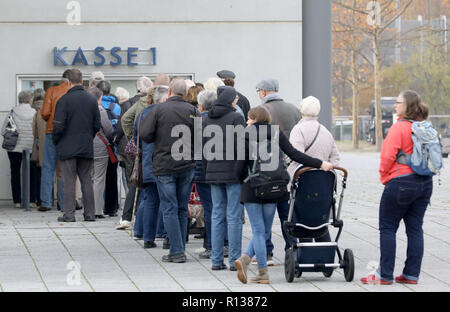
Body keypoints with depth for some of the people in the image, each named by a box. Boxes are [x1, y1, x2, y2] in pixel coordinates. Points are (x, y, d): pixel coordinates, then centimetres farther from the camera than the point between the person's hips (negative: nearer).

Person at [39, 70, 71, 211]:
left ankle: (46, 202, 0)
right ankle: (65, 203, 4)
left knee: (48, 168, 5)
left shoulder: (52, 91, 1)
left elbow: (45, 113, -6)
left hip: (52, 131, 0)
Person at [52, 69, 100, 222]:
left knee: (69, 181, -1)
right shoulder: (92, 100, 3)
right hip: (87, 148, 4)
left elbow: (58, 126, -13)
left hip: (68, 148, -4)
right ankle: (90, 213, 10)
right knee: (86, 181, 10)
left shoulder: (64, 100, -11)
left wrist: (55, 142, 4)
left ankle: (69, 214, -4)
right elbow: (97, 125, 6)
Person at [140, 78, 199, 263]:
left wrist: (159, 139, 8)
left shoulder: (159, 110, -6)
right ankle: (179, 249, 15)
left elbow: (144, 134, -12)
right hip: (187, 165, 3)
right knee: (182, 209, 12)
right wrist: (189, 142, 9)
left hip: (164, 165, -3)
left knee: (169, 209, 0)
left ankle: (177, 251, -6)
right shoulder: (192, 111, 0)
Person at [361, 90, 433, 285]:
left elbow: (388, 156, -18)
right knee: (415, 228, 10)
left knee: (387, 228, 1)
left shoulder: (399, 128, -15)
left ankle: (385, 275, 0)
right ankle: (411, 274, 11)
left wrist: (384, 176, 0)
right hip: (425, 182, 8)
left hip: (401, 183, -8)